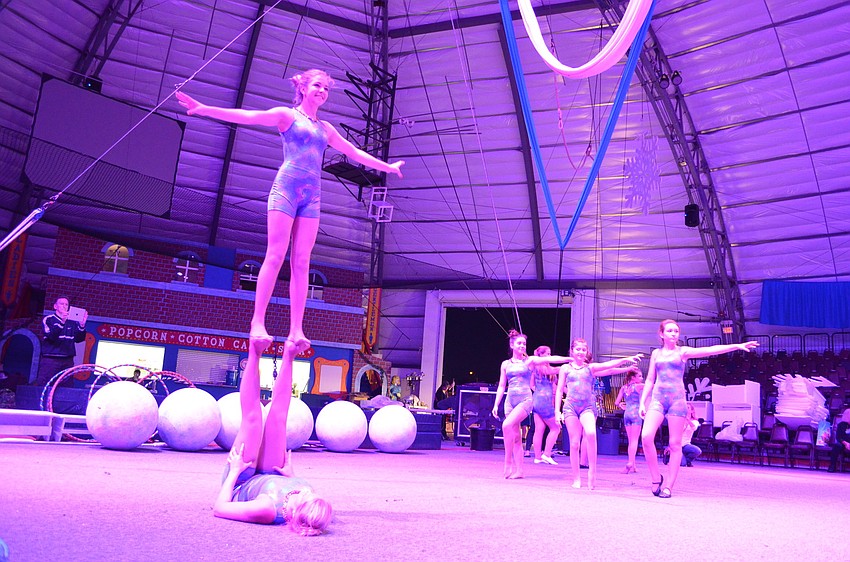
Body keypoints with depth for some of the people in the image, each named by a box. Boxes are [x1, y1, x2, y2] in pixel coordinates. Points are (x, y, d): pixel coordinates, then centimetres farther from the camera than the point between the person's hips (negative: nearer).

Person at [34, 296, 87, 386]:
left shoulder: (72, 322, 11)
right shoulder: (48, 319, 4)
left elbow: (79, 339, 4)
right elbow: (51, 336, -11)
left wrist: (82, 326, -13)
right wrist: (61, 322, -26)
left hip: (68, 361, 3)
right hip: (50, 359, -3)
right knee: (43, 386, -7)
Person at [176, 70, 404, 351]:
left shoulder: (325, 128, 23)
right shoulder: (287, 115, 7)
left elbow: (355, 153, 32)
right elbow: (248, 116, -6)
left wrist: (387, 166, 36)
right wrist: (206, 109, -19)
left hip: (312, 196, 5)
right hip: (287, 188, -5)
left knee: (301, 262, -4)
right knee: (275, 256, -13)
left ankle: (296, 330, -8)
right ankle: (257, 322, -12)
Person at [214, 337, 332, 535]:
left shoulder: (267, 509, -48)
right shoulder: (311, 510, -36)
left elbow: (219, 508, -34)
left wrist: (234, 472, -25)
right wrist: (291, 475, -7)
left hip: (240, 485, -3)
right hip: (270, 476, 3)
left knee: (252, 418, -9)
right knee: (277, 417, -4)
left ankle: (255, 351, 6)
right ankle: (288, 354, 14)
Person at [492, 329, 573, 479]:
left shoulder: (530, 360, 3)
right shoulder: (506, 364, 11)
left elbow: (550, 359, -9)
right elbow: (501, 386, 14)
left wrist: (570, 359, -20)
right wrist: (496, 405, 8)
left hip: (525, 400, -4)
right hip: (510, 400, 4)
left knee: (507, 425, -24)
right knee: (516, 437, 4)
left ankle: (508, 462, -13)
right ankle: (518, 470, 9)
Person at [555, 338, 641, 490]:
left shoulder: (591, 368, 10)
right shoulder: (565, 368, 9)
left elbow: (609, 367, -4)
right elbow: (559, 390, 9)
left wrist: (626, 361, -17)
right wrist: (557, 410, 2)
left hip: (587, 407, 0)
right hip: (571, 406, 0)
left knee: (591, 434, -27)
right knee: (574, 442, -2)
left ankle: (592, 471, -15)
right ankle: (576, 479, 7)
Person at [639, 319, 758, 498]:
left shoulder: (683, 351, 6)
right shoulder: (656, 353, 14)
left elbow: (710, 350, -6)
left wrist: (737, 346, -18)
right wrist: (642, 402, 9)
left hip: (677, 399, -1)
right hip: (658, 398, 2)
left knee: (675, 444, -2)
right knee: (646, 437, -16)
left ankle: (668, 486, 4)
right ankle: (656, 478, 0)